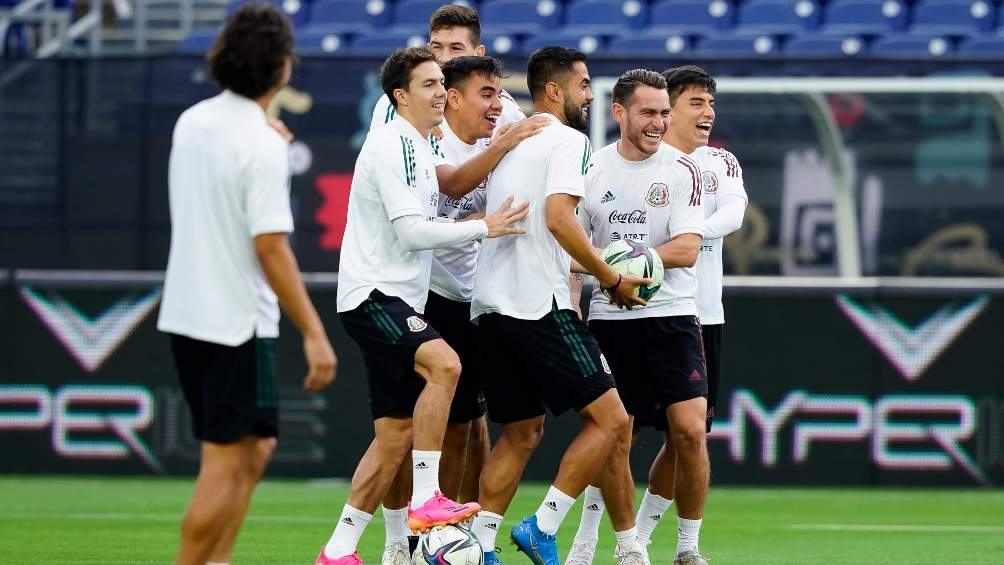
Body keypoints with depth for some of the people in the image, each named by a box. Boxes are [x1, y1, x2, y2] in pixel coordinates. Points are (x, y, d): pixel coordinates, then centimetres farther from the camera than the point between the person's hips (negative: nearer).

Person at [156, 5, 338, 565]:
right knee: (226, 464, -2)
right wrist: (314, 333, -20)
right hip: (238, 321, -8)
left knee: (255, 449, 18)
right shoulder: (263, 145, -18)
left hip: (186, 313, 8)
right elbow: (270, 246, -22)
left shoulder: (191, 123, 5)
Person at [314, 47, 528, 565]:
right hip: (371, 294, -10)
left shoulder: (418, 147, 19)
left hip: (396, 301, 10)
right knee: (443, 363, -32)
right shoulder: (394, 144, -12)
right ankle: (426, 500, -30)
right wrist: (484, 228, -13)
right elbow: (411, 230, -19)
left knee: (395, 435, 6)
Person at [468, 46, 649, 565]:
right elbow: (559, 219, -17)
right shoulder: (566, 140, -5)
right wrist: (612, 280, -10)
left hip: (489, 307, 9)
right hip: (538, 306, -9)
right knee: (609, 417, -4)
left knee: (521, 432, 15)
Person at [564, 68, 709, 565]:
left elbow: (686, 249, -11)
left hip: (672, 315, -2)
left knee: (689, 431, -11)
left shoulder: (681, 170, -1)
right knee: (614, 440, -3)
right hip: (608, 320, 2)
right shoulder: (591, 169, 5)